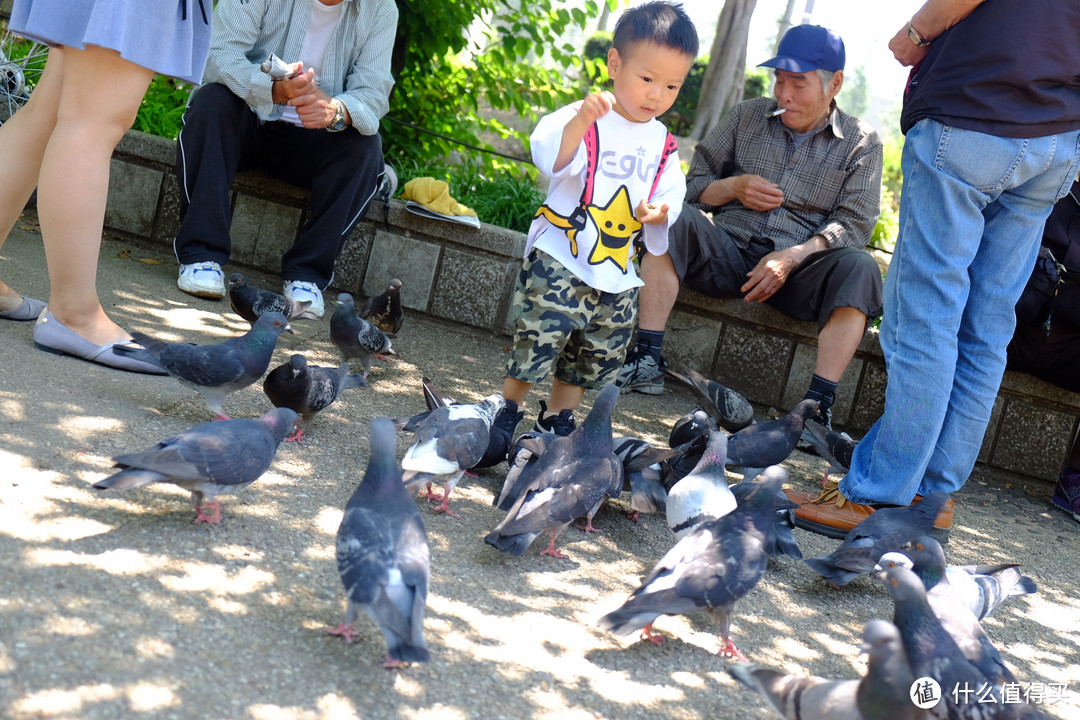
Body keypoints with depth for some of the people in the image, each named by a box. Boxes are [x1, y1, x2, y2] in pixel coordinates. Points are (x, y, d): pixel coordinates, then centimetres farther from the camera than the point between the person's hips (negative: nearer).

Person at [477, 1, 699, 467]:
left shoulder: (663, 144, 10)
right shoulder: (582, 120, -9)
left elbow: (671, 195, 11)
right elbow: (551, 159, -27)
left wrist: (659, 211, -12)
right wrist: (581, 120, -44)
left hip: (617, 275, 6)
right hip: (559, 260, -6)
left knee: (598, 356, 14)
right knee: (538, 339, -9)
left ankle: (557, 419, 33)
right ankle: (507, 414, 11)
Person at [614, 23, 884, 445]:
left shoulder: (861, 143, 8)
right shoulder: (746, 117, 14)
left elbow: (853, 223, -2)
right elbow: (693, 185, 16)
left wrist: (791, 258, -18)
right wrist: (734, 187, -6)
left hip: (799, 269, -1)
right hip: (729, 253, 2)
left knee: (858, 268, -32)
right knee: (675, 222, -27)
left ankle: (818, 406, -36)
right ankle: (646, 363, -30)